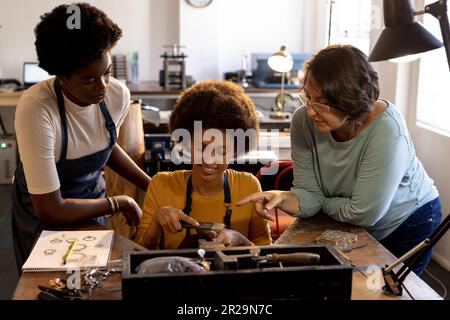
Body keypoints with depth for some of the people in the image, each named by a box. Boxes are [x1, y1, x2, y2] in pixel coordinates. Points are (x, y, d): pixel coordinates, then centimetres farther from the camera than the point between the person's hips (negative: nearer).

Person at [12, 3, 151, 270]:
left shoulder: (118, 95, -19)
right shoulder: (36, 108, -34)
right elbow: (50, 210, -31)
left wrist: (153, 186, -2)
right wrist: (119, 203, -22)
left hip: (92, 203, 4)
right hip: (44, 214, -4)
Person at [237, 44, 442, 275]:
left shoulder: (386, 130, -35)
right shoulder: (304, 120, -21)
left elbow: (363, 213, -30)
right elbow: (309, 193, -16)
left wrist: (322, 203, -15)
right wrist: (283, 199, -36)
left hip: (408, 224, -4)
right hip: (351, 230, 4)